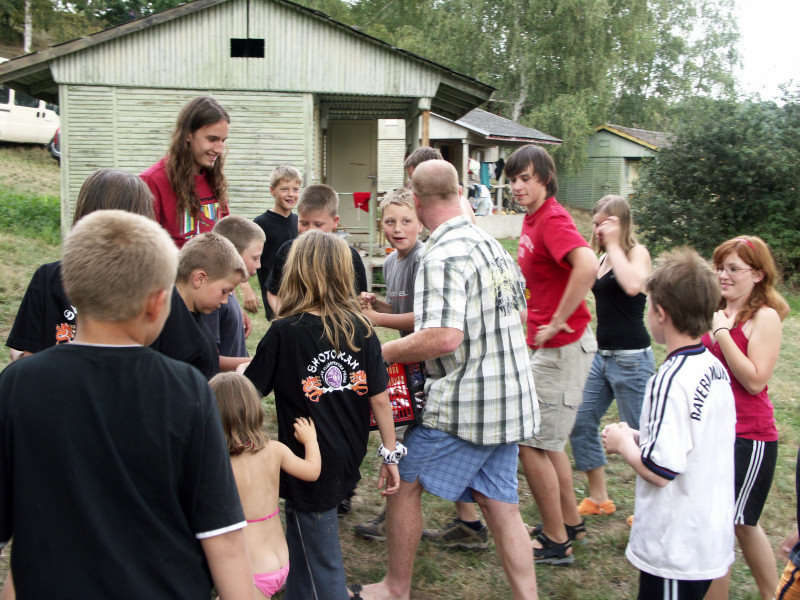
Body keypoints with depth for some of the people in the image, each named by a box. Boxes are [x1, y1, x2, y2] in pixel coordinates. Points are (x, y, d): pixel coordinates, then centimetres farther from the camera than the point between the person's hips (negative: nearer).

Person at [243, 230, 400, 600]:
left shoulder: (283, 333, -15)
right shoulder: (361, 329, -3)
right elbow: (380, 400, -2)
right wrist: (391, 456, 6)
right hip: (348, 464, 5)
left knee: (319, 570, 9)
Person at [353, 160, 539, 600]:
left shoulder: (443, 258, -19)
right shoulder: (491, 244, 10)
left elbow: (444, 337, -30)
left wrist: (382, 351, -15)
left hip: (464, 405, -8)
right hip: (510, 399, 8)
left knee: (403, 481, 10)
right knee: (499, 502, 13)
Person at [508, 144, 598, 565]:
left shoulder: (552, 220, -19)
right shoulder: (532, 220, 12)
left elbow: (587, 265, -37)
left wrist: (558, 322, -28)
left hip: (562, 348, -10)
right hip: (544, 345, 10)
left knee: (530, 444, -3)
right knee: (546, 441, 20)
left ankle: (556, 542, 11)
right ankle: (571, 523, 35)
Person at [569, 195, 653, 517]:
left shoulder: (637, 252, -9)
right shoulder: (603, 258, 12)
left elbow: (632, 285, -32)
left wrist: (613, 243, -24)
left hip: (631, 358, -8)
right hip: (602, 355, 8)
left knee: (639, 434, 1)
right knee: (580, 424, 9)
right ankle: (598, 498, 23)